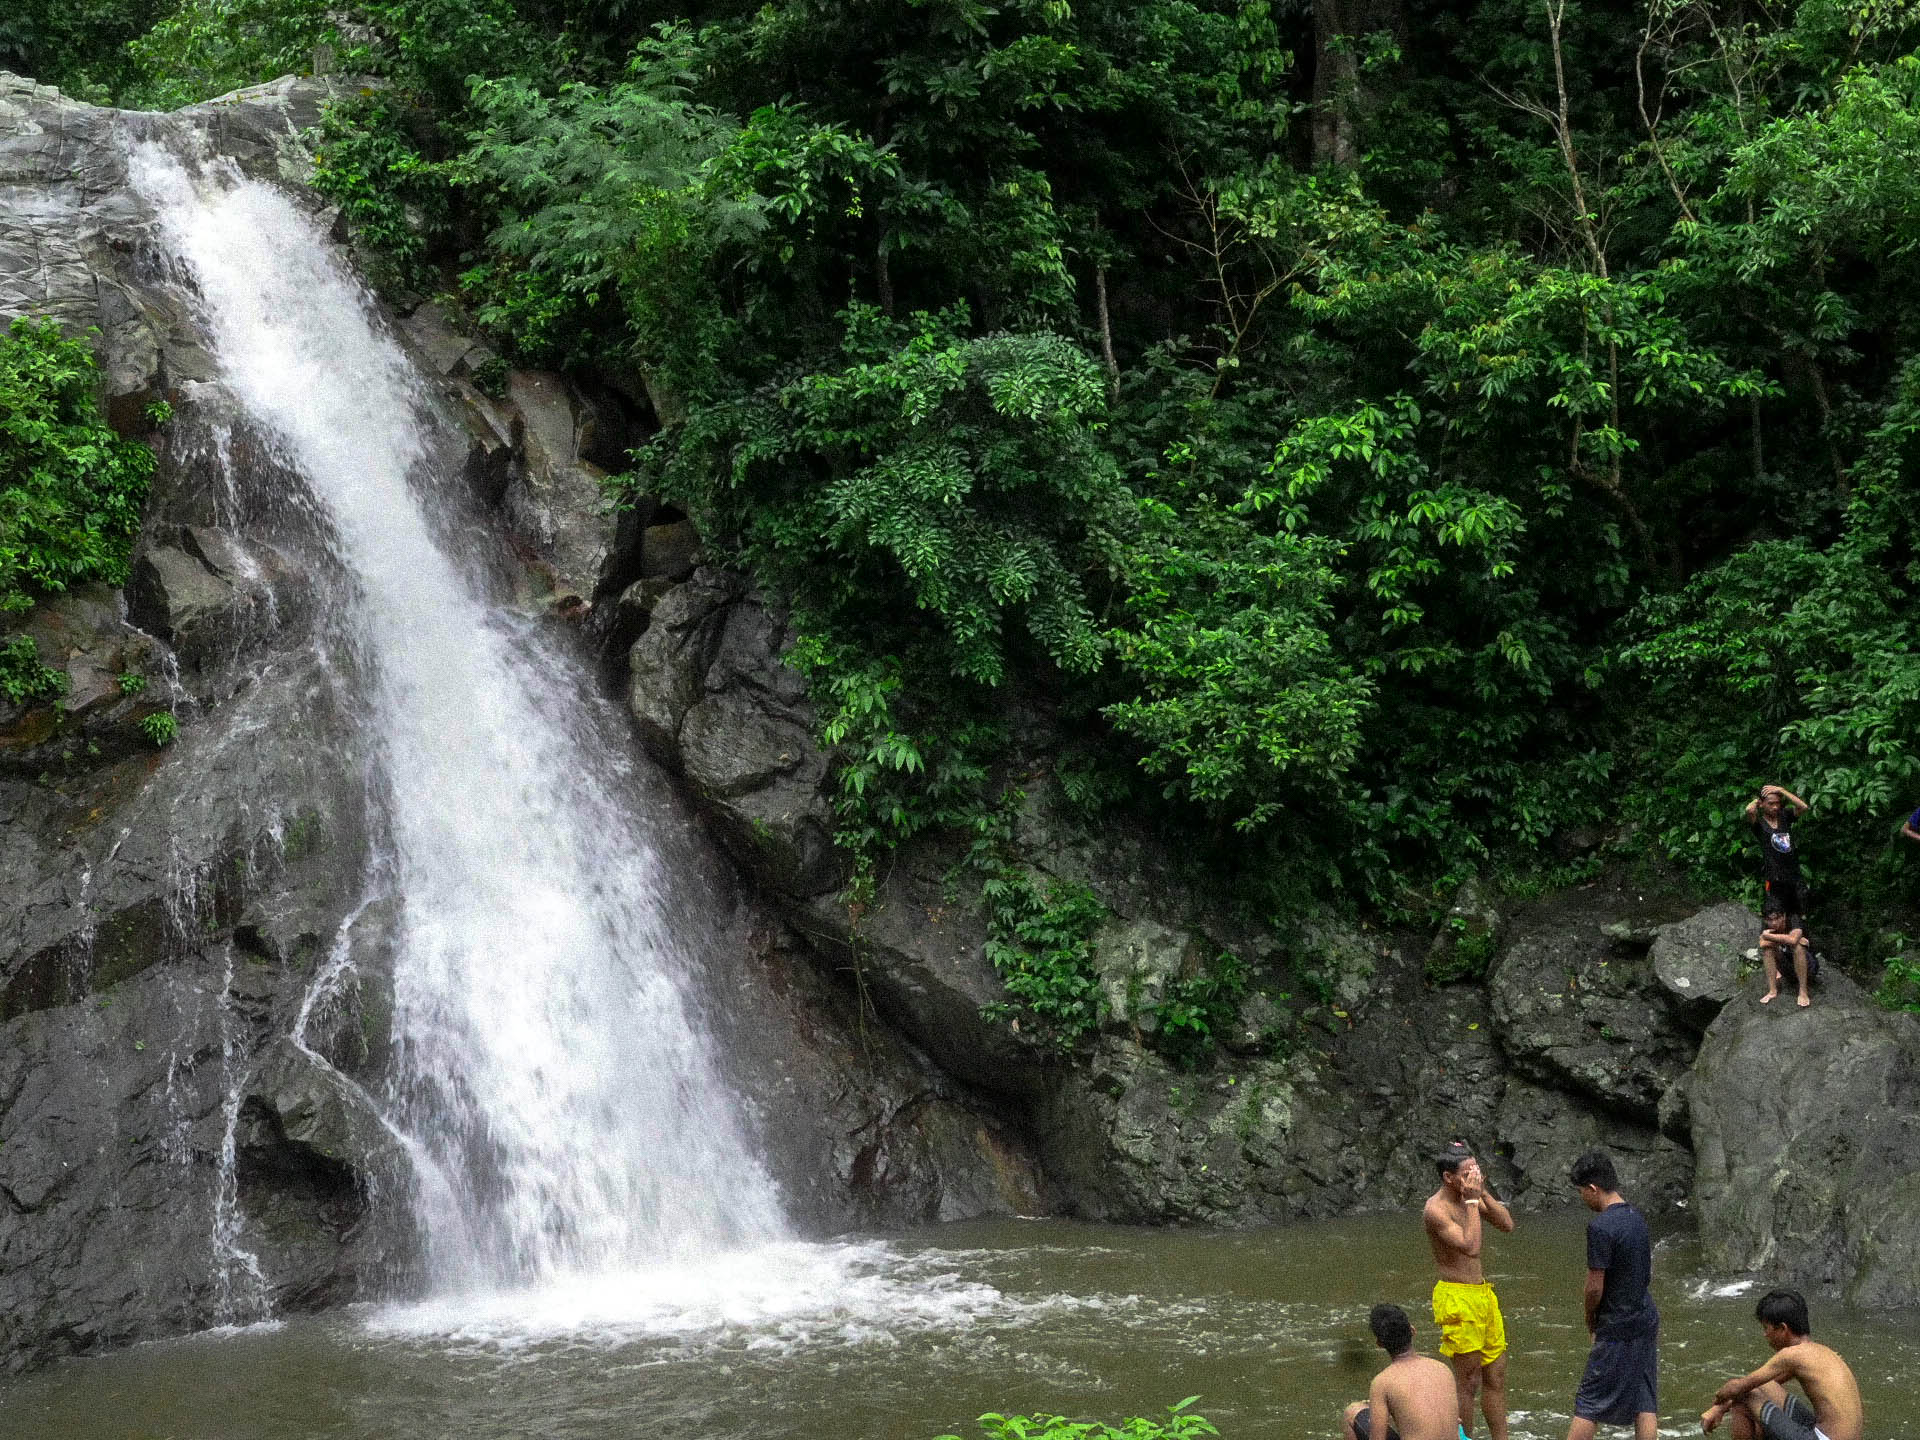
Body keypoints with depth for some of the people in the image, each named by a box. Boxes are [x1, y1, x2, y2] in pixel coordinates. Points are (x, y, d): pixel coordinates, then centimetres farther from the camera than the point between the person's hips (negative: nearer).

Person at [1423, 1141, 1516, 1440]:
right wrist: (1472, 1200, -22)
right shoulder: (1436, 1209, -17)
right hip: (1458, 1299, -9)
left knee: (1496, 1376, 12)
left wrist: (1483, 1193, -7)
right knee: (1468, 1382, -3)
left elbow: (1507, 1225, 3)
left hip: (1482, 1293, 9)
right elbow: (1471, 1247, -27)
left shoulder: (1470, 1197, 8)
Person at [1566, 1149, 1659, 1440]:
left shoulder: (1600, 1226, -20)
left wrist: (1590, 1318, 1)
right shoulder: (1636, 1217, 6)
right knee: (1645, 1404, 10)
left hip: (1617, 1329, -8)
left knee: (1588, 1404, 0)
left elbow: (1595, 1288, -18)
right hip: (1647, 1319, 8)